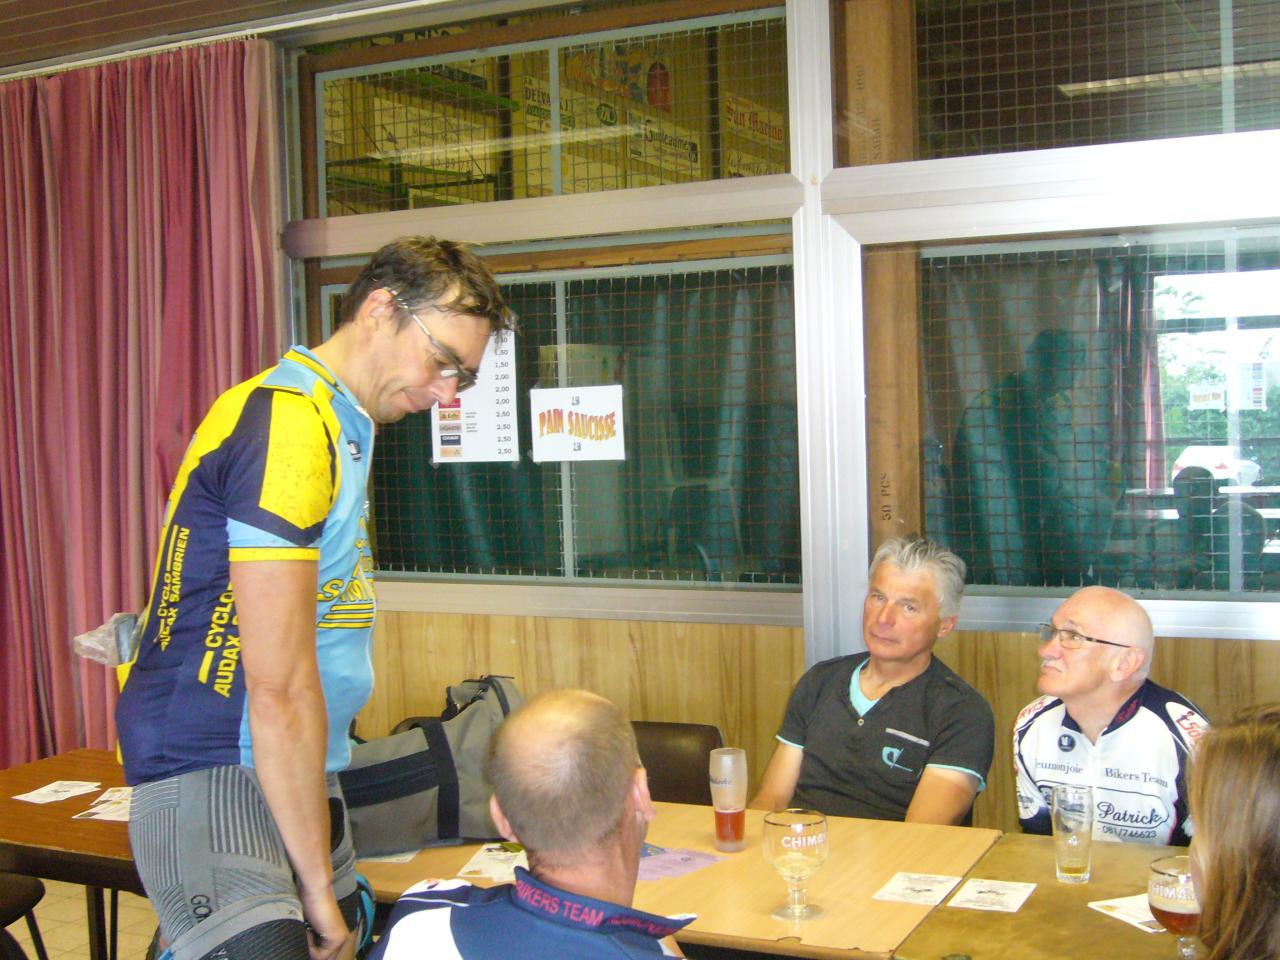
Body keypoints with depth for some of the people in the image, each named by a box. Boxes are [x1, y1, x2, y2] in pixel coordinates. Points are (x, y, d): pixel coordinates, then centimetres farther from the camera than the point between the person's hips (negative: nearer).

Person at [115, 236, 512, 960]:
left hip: (295, 774, 9)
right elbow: (281, 688, -19)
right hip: (216, 785, -9)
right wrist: (319, 885, -13)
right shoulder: (288, 424, -15)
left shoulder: (337, 425, 17)